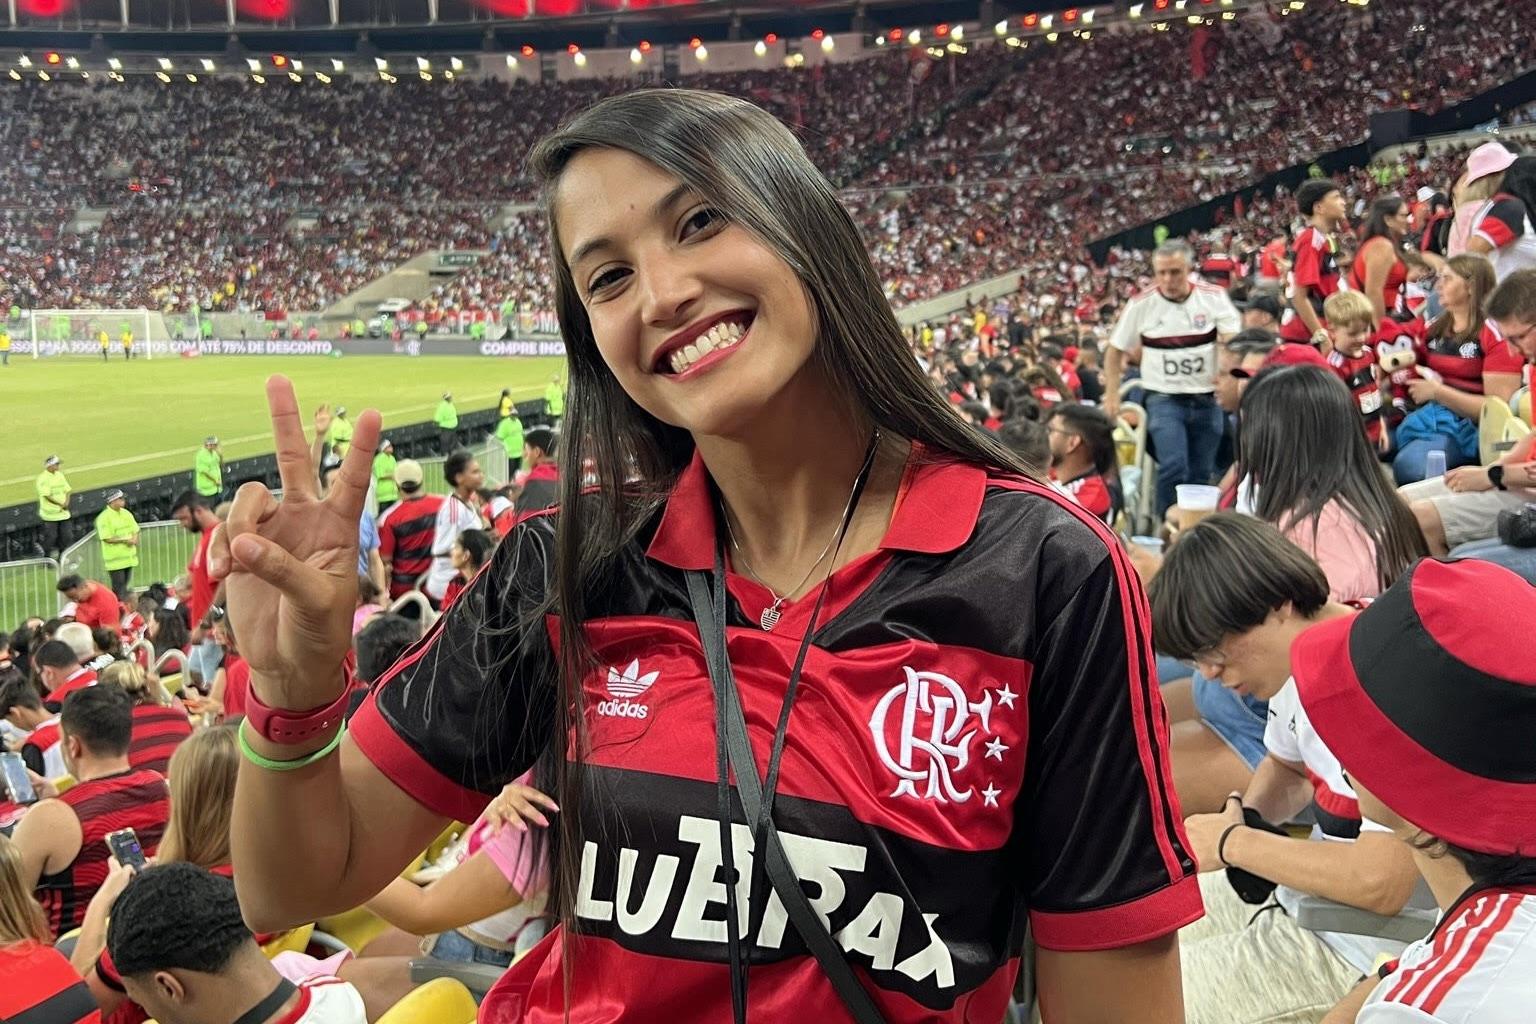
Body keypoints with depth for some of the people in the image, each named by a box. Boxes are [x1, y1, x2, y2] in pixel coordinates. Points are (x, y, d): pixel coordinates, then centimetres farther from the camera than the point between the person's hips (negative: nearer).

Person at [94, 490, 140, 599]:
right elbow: (107, 538, -18)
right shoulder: (104, 517, -13)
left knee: (124, 586, 15)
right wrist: (125, 540, -18)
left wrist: (134, 539, -7)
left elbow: (135, 530, 15)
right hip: (115, 559, -7)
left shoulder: (126, 513, 9)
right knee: (119, 590, -4)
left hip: (129, 557, 7)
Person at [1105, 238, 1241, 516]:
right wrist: (1112, 396, 1)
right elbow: (1116, 352, 6)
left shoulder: (1214, 297, -4)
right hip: (1164, 399, -2)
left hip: (1206, 399, 2)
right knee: (1173, 467, -17)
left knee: (1201, 474, 9)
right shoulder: (1141, 305, -5)